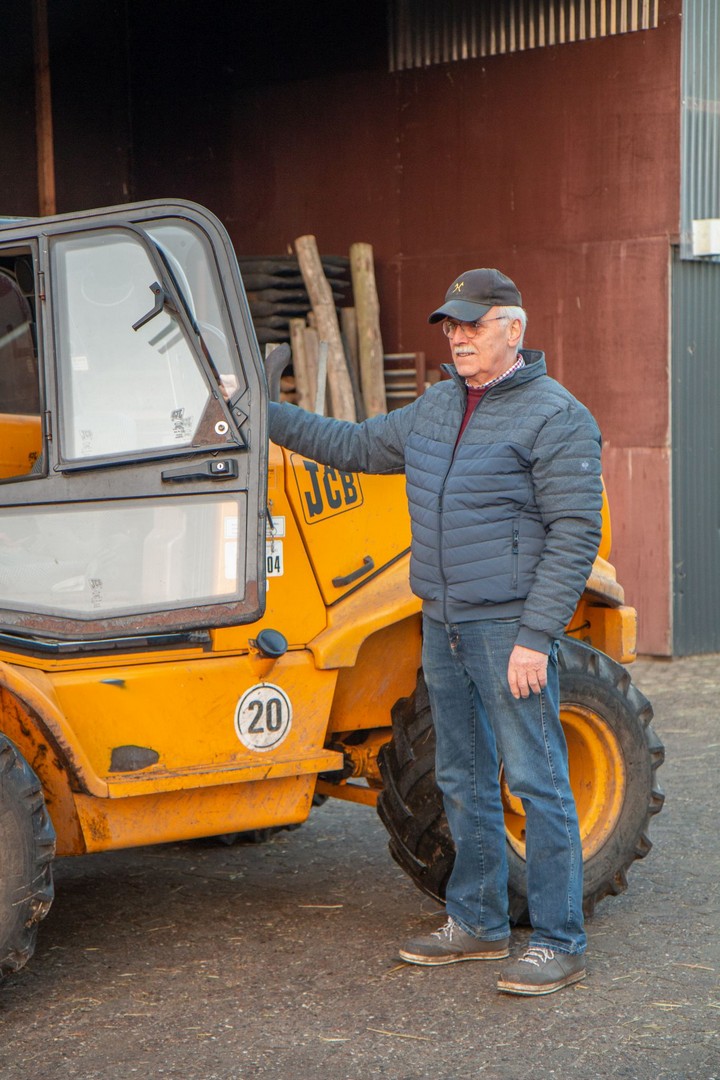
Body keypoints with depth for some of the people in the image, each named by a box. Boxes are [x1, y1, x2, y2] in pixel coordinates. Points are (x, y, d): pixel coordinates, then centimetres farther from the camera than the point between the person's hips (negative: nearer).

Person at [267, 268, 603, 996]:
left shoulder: (557, 417, -11)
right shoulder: (437, 407, 13)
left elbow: (575, 534, -15)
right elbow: (359, 447, 25)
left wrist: (535, 637, -19)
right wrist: (268, 417, 19)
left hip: (509, 627, -8)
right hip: (443, 624, 8)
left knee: (536, 781, -5)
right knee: (462, 779, 14)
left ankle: (559, 944, 2)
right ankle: (477, 923, 26)